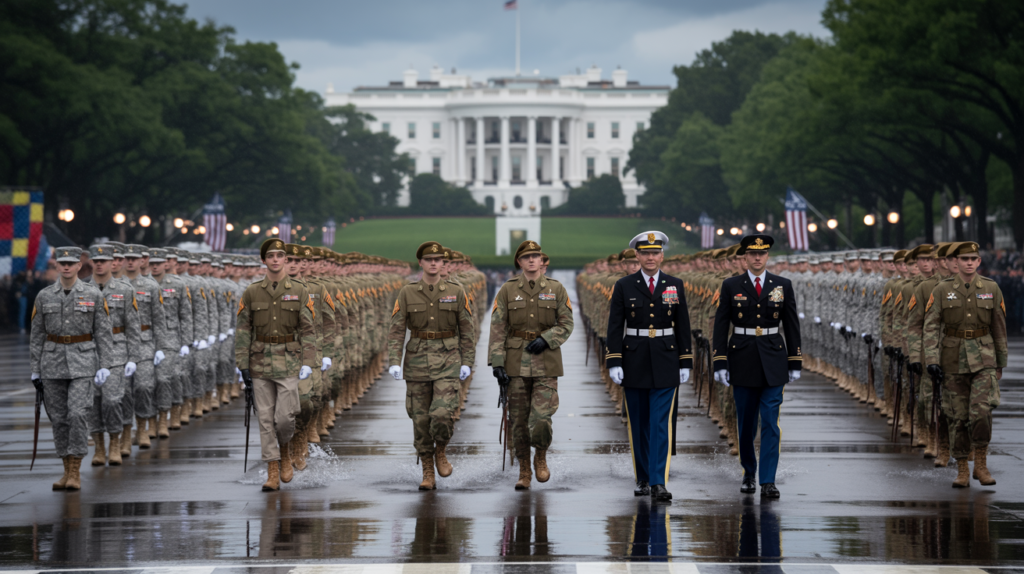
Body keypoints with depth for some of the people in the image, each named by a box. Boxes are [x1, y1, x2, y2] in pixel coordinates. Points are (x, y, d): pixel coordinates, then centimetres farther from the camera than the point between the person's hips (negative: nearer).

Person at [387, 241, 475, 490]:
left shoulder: (456, 292, 0)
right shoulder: (407, 293, 0)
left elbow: (466, 330, 4)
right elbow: (396, 330, -3)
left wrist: (467, 362, -1)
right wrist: (394, 363, -12)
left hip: (448, 361, -1)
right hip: (417, 361, 1)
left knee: (443, 413, -18)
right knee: (421, 418, 3)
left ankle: (440, 451, 12)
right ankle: (428, 474, 13)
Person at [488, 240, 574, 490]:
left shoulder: (556, 289, 3)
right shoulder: (507, 291, 2)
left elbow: (566, 324, 4)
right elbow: (497, 329, -1)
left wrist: (546, 339, -13)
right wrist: (497, 363, -9)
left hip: (546, 362, -1)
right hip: (516, 363, 1)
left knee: (541, 418, -12)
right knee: (519, 420, 4)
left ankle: (541, 457, 16)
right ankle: (524, 472, 16)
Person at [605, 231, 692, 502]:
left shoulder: (675, 285, 5)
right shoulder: (624, 286, 1)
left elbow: (683, 326, 7)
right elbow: (615, 327, 0)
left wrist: (685, 363, 3)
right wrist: (614, 363, -8)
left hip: (665, 363, 0)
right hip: (634, 364, 0)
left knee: (661, 424, -9)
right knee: (638, 425, 8)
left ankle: (658, 483, -13)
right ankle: (642, 478, 20)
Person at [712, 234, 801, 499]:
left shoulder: (783, 285, 4)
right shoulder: (731, 286, 2)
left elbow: (792, 326, 7)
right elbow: (720, 326, 1)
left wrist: (795, 364, 5)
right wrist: (720, 364, -5)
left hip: (773, 362, 0)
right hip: (742, 362, 0)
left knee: (770, 422, -7)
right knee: (746, 423, 8)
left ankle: (768, 482, -8)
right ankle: (748, 474, 26)